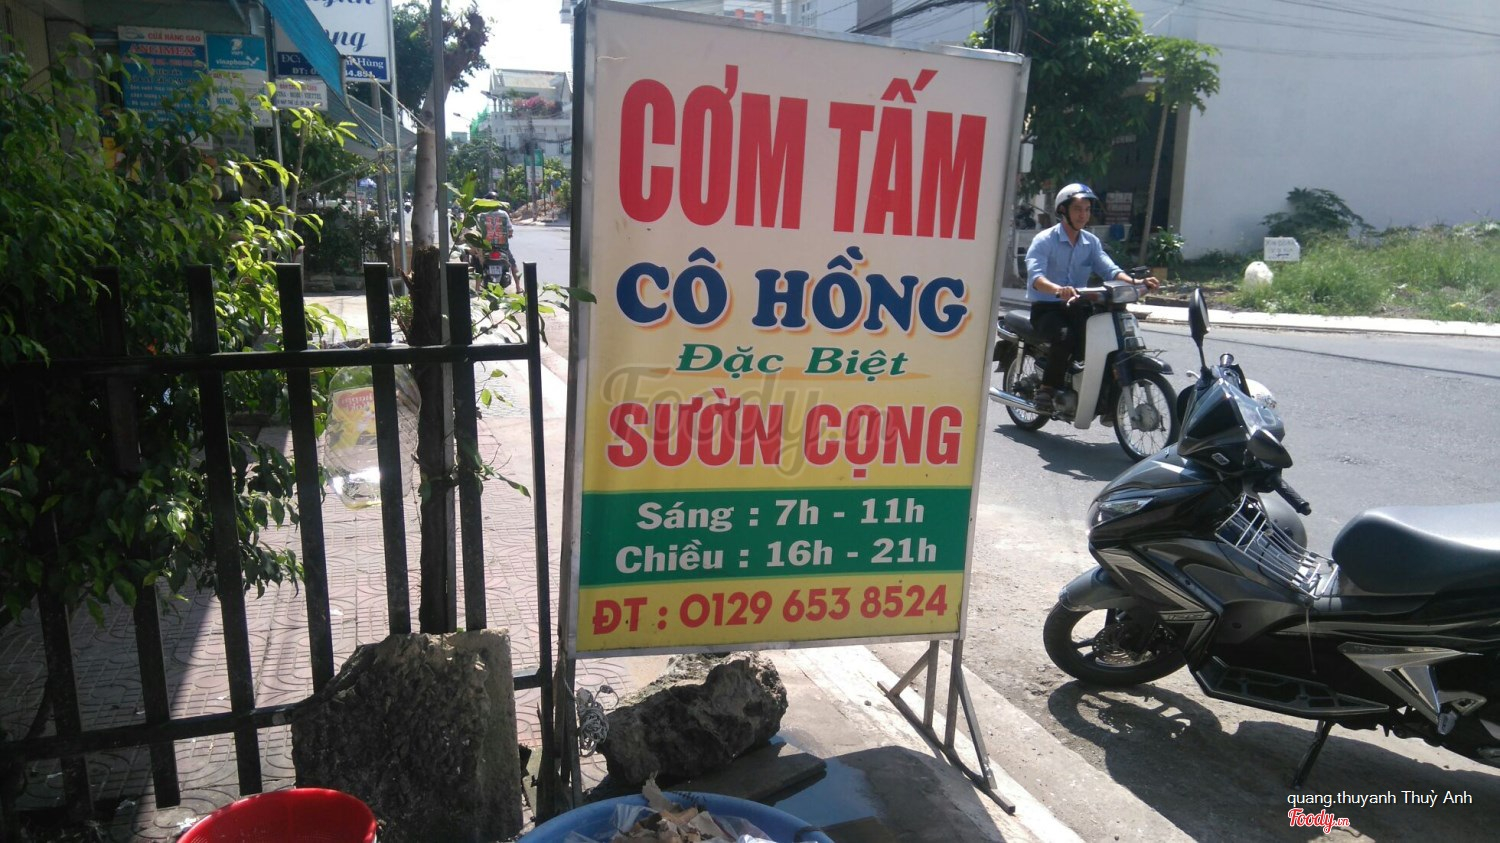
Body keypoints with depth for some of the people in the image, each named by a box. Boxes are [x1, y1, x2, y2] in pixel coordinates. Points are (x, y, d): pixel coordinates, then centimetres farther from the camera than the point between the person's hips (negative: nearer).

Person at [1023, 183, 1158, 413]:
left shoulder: (1091, 242, 14)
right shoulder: (1044, 240, -6)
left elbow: (1109, 269, -1)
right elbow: (1035, 275, -24)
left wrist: (1135, 282, -21)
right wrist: (1058, 289, -45)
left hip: (1077, 307, 6)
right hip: (1046, 308, -6)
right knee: (1065, 336, -36)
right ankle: (1047, 390, -19)